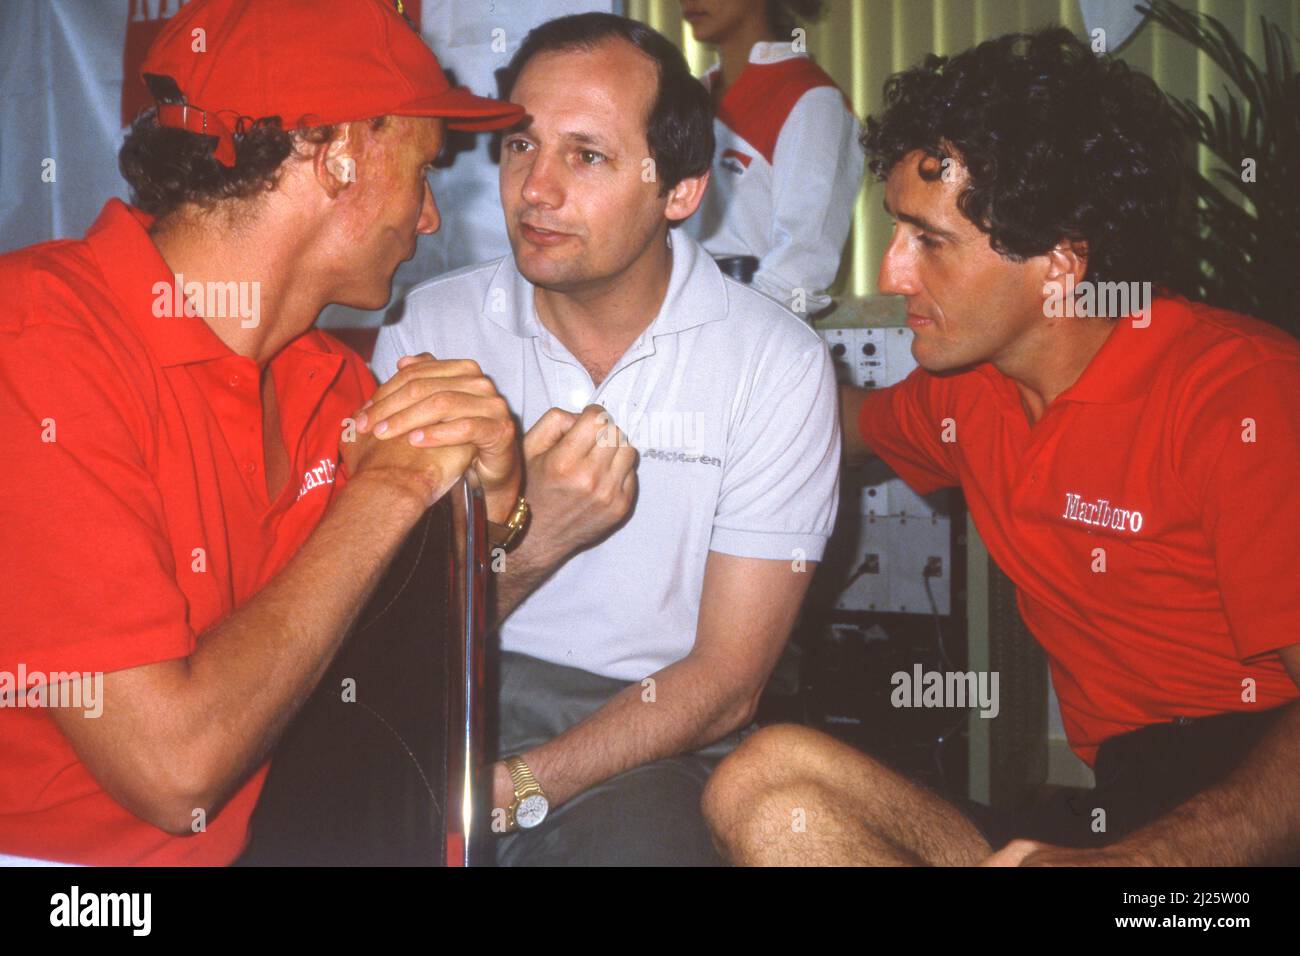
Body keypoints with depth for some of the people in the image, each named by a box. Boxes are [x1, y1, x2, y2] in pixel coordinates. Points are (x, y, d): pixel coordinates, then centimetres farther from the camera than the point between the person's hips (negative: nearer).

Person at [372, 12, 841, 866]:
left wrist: (509, 790, -17)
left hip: (650, 740, -1)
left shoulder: (777, 363, -6)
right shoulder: (432, 330, 0)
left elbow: (725, 685, -6)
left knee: (637, 833, -33)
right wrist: (525, 541, -21)